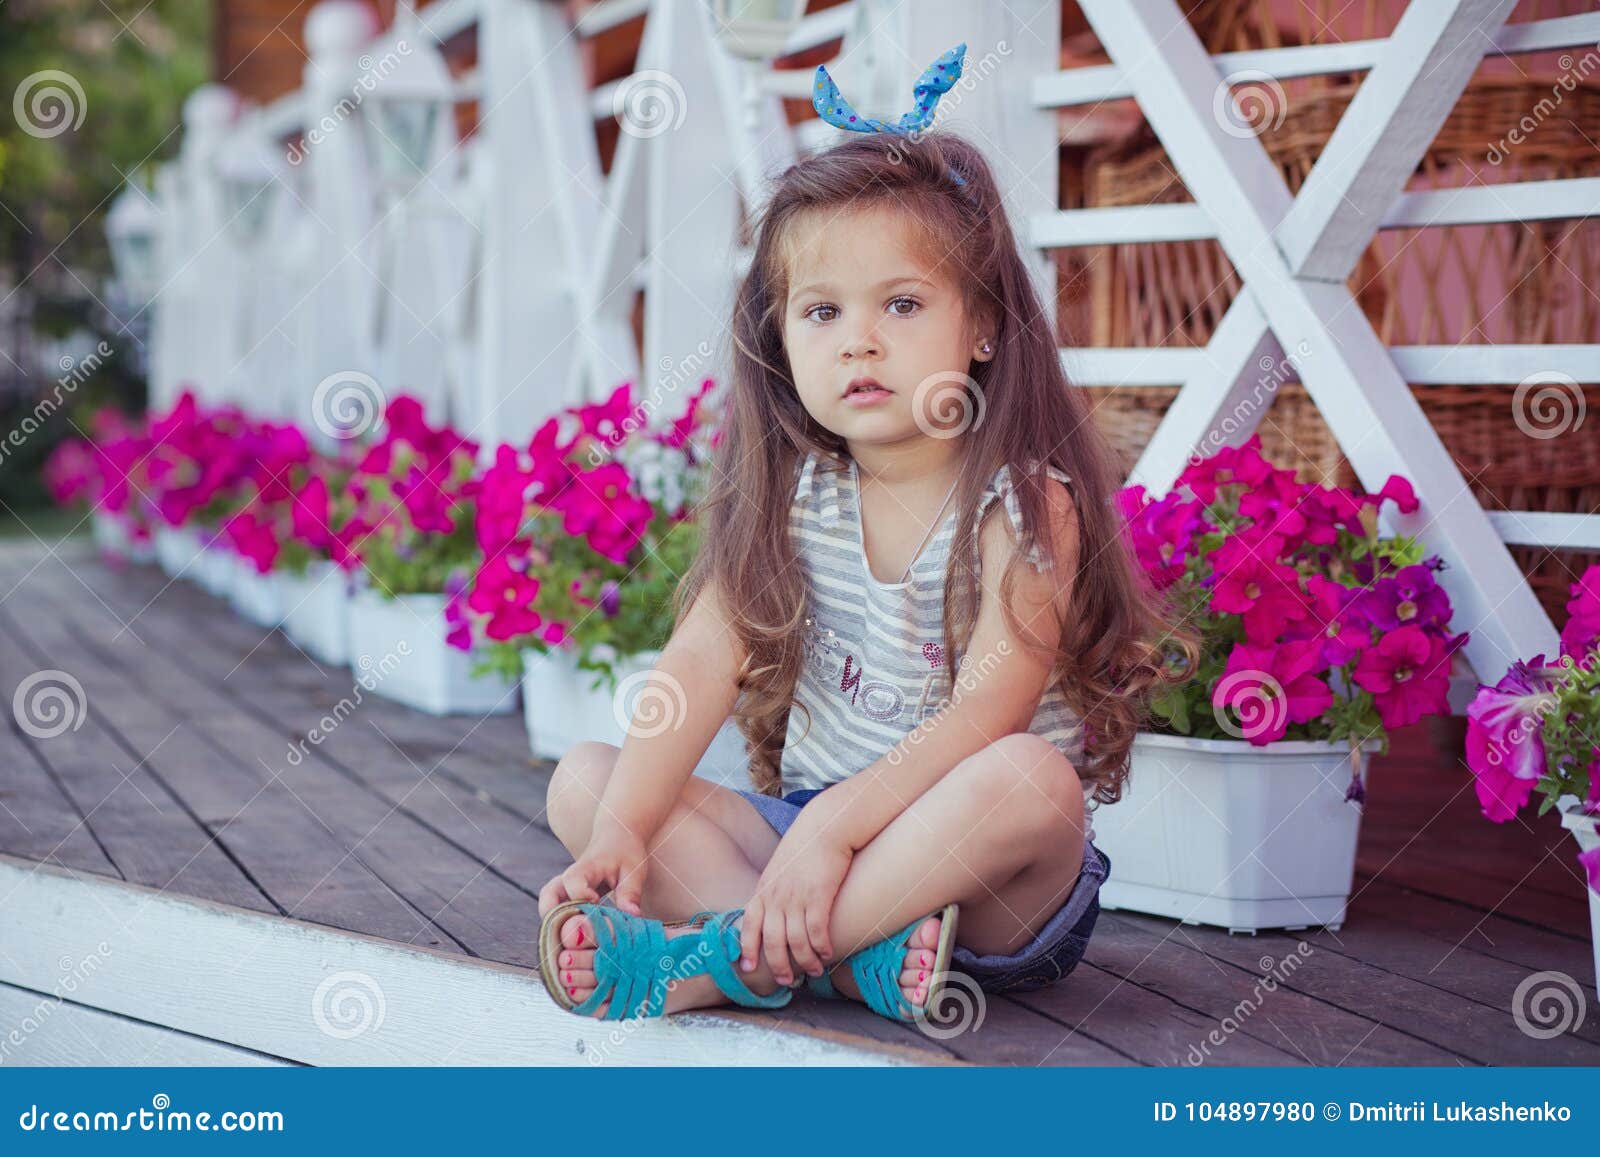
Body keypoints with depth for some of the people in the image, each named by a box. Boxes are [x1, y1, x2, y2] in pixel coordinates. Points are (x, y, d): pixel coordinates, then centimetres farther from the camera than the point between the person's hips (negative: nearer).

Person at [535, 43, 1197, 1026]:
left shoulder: (1025, 504, -12)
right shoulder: (789, 496, 3)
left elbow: (984, 715, -22)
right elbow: (703, 660, -8)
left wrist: (832, 825, -34)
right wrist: (622, 829, -22)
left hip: (993, 901, -5)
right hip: (799, 827, 5)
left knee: (1030, 782, -37)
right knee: (582, 780, -10)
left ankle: (722, 962, -33)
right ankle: (851, 951, -32)